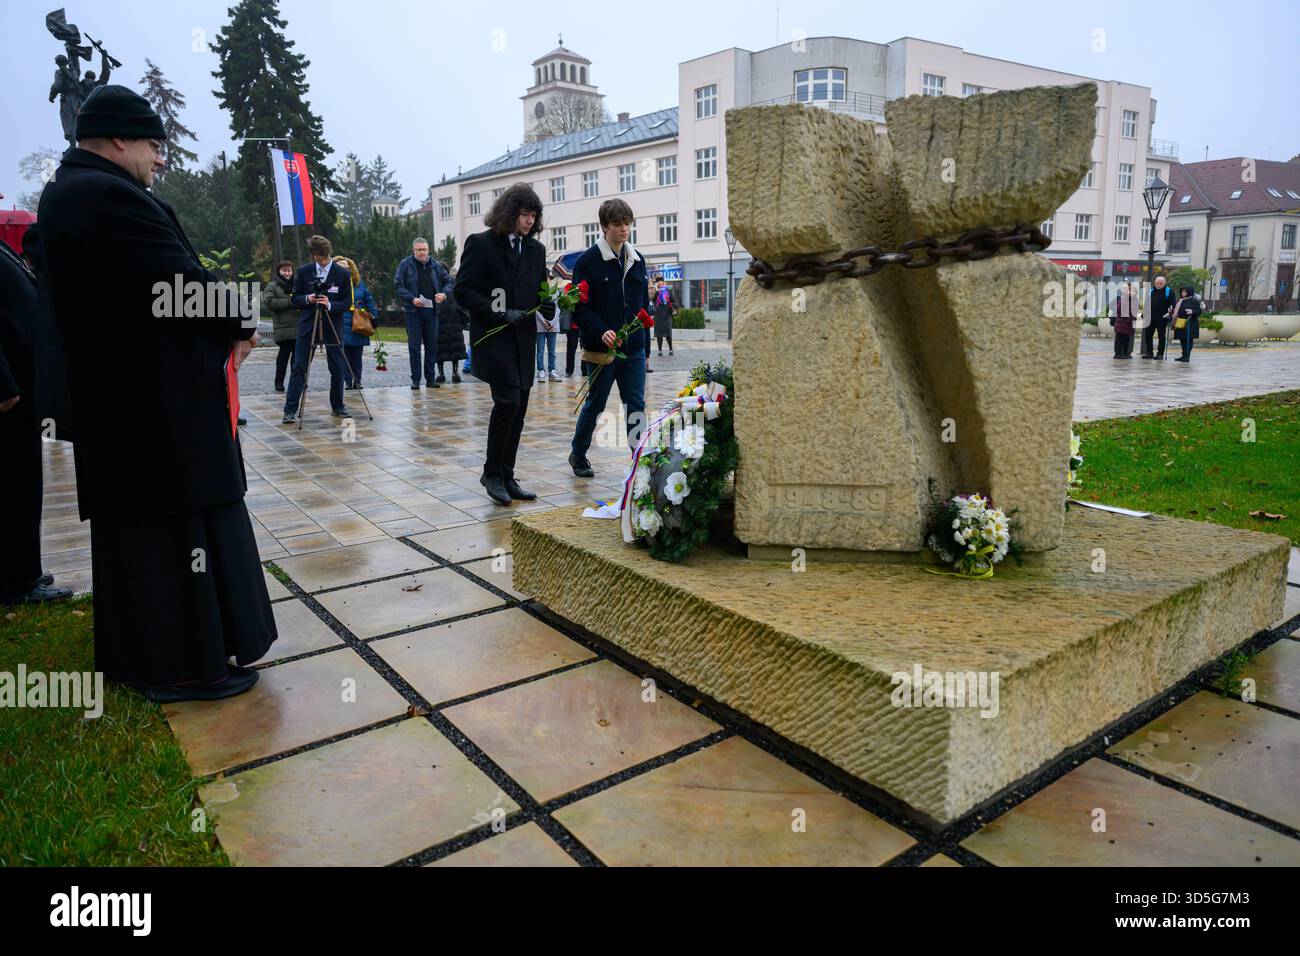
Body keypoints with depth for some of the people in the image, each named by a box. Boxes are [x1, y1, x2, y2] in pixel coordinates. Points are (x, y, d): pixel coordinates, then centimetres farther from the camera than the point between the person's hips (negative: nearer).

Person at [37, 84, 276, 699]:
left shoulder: (70, 191, 16)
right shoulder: (108, 195, -17)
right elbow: (184, 283, -21)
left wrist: (226, 323, 4)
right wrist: (243, 322, -3)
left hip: (115, 396, 11)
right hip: (159, 403, -11)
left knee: (134, 522, 18)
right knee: (179, 523, -2)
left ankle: (135, 650, 32)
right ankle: (185, 665, 8)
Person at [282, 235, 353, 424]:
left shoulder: (342, 273, 1)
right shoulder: (303, 272, 4)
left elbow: (347, 303, -1)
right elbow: (294, 299, 7)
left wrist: (330, 305, -18)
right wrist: (307, 299, -13)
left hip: (333, 328, 0)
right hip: (308, 327, 0)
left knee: (337, 369, 5)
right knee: (299, 367, -4)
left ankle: (337, 407, 21)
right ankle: (290, 410, -3)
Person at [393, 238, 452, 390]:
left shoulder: (436, 265, 8)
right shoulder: (405, 264, -1)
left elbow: (448, 281, 16)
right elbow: (398, 285, -5)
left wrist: (444, 293, -5)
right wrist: (412, 299, -18)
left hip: (432, 310, 3)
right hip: (413, 311, -3)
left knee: (432, 346, 6)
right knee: (414, 346, -1)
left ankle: (430, 378, 15)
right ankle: (415, 379, 5)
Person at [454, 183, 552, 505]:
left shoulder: (536, 249, 14)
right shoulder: (481, 244, -3)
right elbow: (463, 289, -8)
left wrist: (547, 305, -1)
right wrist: (501, 314, -17)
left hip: (524, 339, 6)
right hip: (493, 337, -6)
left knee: (518, 409, 5)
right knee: (508, 400, -16)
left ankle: (506, 476, 15)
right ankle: (492, 472, 0)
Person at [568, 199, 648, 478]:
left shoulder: (637, 260, 10)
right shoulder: (588, 261, -7)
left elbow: (644, 305, 14)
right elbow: (581, 308, -11)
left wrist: (645, 346, 11)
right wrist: (601, 332, -27)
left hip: (633, 349, 4)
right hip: (602, 348, -4)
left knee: (636, 406, 0)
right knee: (595, 404, 9)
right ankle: (578, 454, 30)